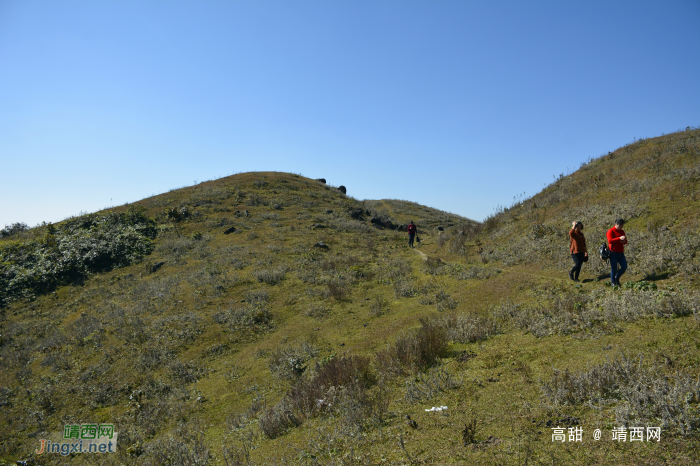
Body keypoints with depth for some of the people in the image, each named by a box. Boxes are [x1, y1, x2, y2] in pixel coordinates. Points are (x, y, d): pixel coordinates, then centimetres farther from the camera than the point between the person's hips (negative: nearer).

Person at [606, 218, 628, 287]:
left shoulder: (622, 231, 15)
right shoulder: (611, 231, -7)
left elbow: (625, 241, 17)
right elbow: (610, 240, -21)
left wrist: (624, 241, -7)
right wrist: (619, 238, -29)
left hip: (621, 253, 7)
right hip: (613, 253, -6)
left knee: (624, 266, 0)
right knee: (614, 268, -2)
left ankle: (617, 278, 23)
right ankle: (613, 282, 14)